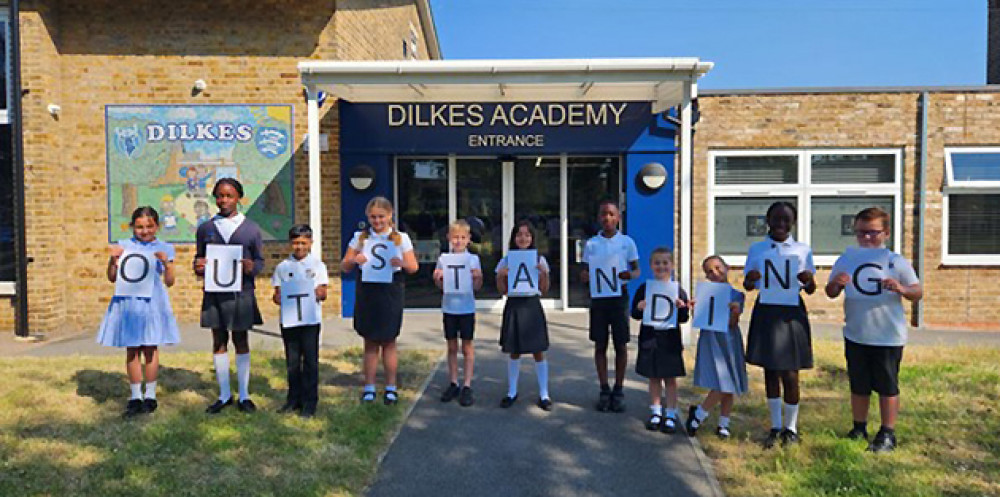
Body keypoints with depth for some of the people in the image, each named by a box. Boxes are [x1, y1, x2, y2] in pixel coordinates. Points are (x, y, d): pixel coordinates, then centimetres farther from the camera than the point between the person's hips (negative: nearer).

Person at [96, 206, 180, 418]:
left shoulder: (164, 249, 5)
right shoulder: (124, 246, 6)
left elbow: (169, 282, 2)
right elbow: (112, 278, 7)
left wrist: (166, 262, -13)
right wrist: (113, 259, -9)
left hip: (152, 302, -1)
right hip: (128, 303, 1)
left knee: (151, 348, 4)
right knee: (132, 349, 6)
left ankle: (150, 395, 17)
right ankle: (135, 397, 16)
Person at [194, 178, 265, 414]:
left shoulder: (251, 228, 5)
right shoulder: (205, 229, 9)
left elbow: (260, 260, 4)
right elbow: (198, 259, 12)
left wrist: (251, 267, -18)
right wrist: (199, 268, -11)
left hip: (241, 292, -1)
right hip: (214, 293, 2)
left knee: (241, 342, 6)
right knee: (219, 342, 8)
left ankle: (244, 396, 16)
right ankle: (224, 395, 19)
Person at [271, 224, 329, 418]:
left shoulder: (317, 265, 4)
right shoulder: (283, 267, 8)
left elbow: (323, 293, 1)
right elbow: (277, 294, 7)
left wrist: (316, 294, -21)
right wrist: (279, 298, -15)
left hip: (311, 319, -2)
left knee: (310, 360, 1)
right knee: (292, 361, 10)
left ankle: (309, 402, 9)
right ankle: (294, 398, 22)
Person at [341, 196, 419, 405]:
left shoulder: (401, 238, 3)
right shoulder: (360, 237, 6)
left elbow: (414, 267, 0)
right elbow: (344, 267, 6)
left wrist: (401, 263, -21)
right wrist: (354, 260, -16)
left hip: (390, 292, -1)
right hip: (366, 292, 1)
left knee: (388, 341, 6)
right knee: (370, 342, 7)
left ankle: (390, 388, 17)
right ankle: (369, 388, 17)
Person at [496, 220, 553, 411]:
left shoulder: (539, 260, 2)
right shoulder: (506, 261, 2)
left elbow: (544, 290, 3)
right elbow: (502, 290, 3)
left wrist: (544, 273, -13)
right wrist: (501, 275, -14)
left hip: (532, 306, 0)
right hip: (513, 306, 1)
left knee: (538, 351, 3)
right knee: (514, 352, 9)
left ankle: (544, 394, 13)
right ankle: (512, 392, 23)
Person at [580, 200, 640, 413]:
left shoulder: (627, 242, 1)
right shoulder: (591, 243, 4)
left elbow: (636, 270, 6)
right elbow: (584, 273, 7)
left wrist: (629, 275, -17)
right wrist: (586, 276, -17)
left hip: (619, 296, -1)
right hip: (597, 297, 1)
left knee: (621, 345, 4)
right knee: (600, 345, 6)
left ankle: (618, 391, 17)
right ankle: (604, 390, 17)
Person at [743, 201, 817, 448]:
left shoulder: (802, 250, 3)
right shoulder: (757, 249, 4)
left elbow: (810, 290, 5)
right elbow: (747, 285, 5)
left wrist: (810, 280, -17)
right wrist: (750, 279, -17)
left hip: (791, 313, -1)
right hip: (766, 311, 1)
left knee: (789, 373, 1)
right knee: (770, 371, 9)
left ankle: (791, 427, 20)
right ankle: (775, 427, 24)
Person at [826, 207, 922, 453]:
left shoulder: (896, 261, -4)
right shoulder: (846, 260, 2)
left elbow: (918, 293, -2)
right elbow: (830, 293, 6)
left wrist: (902, 289, -23)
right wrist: (836, 283, -16)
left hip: (889, 337, -3)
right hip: (855, 336, 3)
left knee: (887, 386, 7)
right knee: (858, 386, 14)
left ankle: (888, 434, 19)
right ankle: (859, 428, 28)